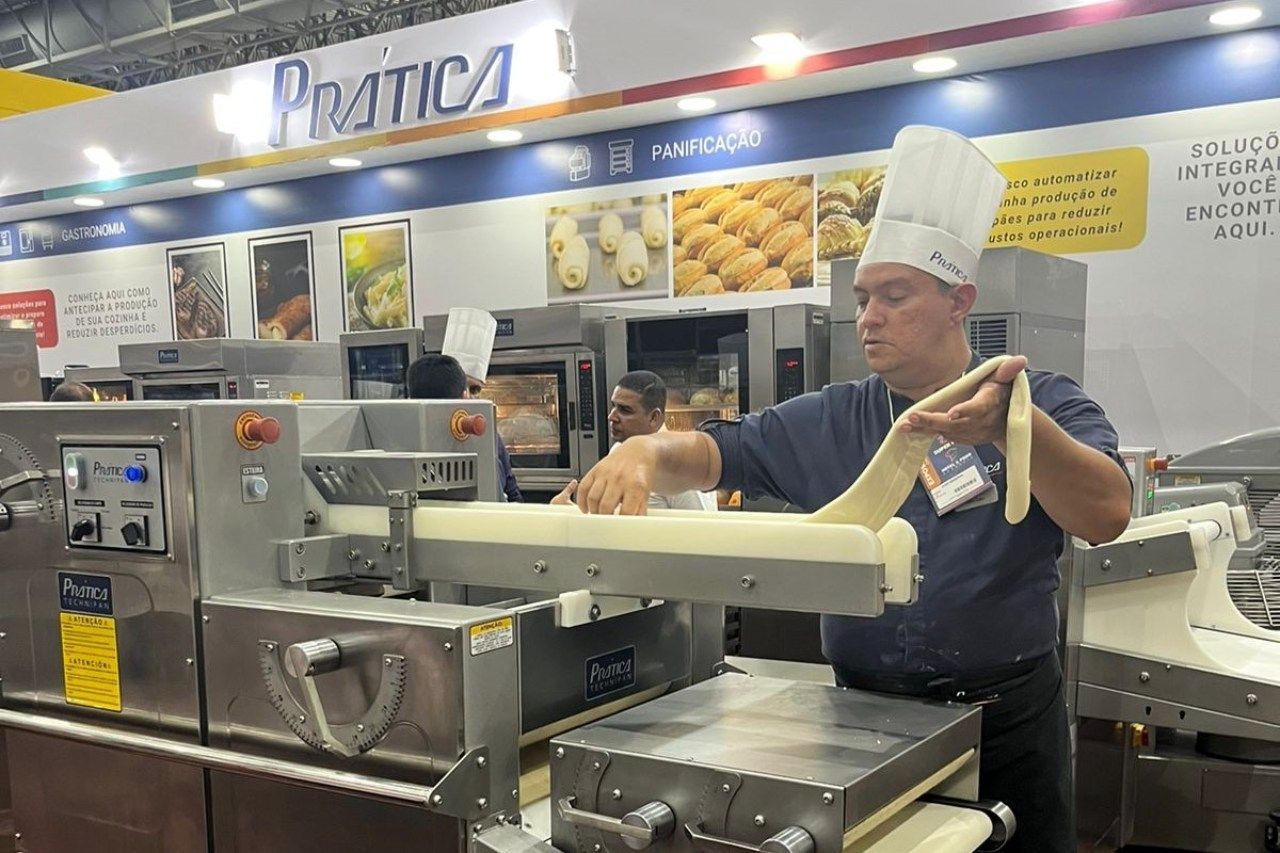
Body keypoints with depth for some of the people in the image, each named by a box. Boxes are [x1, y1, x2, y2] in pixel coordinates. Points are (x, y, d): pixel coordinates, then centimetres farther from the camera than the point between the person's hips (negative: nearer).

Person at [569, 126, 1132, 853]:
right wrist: (646, 451, -26)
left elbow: (1107, 516, -22)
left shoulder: (1045, 405, -7)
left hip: (1008, 721, -2)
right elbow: (713, 454, -4)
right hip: (864, 718, 3)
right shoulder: (829, 424, 3)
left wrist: (1011, 427, -40)